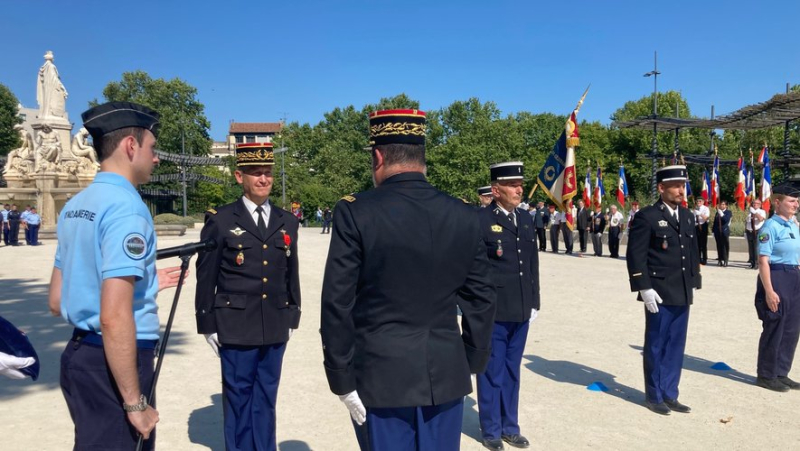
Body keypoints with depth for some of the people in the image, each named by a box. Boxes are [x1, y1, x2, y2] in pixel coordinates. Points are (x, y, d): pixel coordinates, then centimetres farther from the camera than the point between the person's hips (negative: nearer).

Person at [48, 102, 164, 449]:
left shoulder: (74, 206, 10)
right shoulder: (126, 207, -19)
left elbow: (56, 301, 16)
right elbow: (115, 317, -26)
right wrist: (135, 402, -19)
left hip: (79, 353, 9)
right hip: (113, 362, -9)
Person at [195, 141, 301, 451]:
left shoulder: (287, 222, 9)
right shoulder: (220, 221, -3)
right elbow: (206, 277, -3)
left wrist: (292, 318, 11)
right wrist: (208, 326, -4)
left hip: (275, 328, 3)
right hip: (236, 328, -3)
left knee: (266, 398, 13)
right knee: (238, 397, 9)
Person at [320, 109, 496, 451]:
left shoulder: (356, 212, -11)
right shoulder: (465, 216, 0)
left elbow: (337, 305, -11)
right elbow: (481, 300, 4)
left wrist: (342, 379, -3)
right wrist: (473, 363, 15)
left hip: (381, 377, -3)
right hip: (446, 375, 3)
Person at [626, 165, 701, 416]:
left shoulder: (687, 216, 13)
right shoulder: (646, 217, -8)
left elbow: (693, 252, 18)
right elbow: (635, 255, -12)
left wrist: (694, 284, 13)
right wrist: (645, 288, -17)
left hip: (682, 294, 6)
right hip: (659, 294, -6)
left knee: (675, 347, 12)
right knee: (656, 346, 4)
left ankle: (670, 394, 23)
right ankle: (654, 396, 17)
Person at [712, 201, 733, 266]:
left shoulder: (728, 212, 2)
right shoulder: (717, 212, 15)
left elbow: (726, 220, -16)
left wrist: (721, 214, -24)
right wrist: (713, 229, 13)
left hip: (724, 231, -4)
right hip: (717, 232, 4)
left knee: (725, 246, -4)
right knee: (719, 246, 6)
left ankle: (725, 260, -1)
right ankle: (720, 260, 11)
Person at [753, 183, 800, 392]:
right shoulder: (771, 226, -13)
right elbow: (763, 260, -17)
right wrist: (769, 291, -21)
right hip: (776, 278, -8)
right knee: (774, 329, 0)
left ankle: (781, 373, 25)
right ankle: (766, 375, 13)